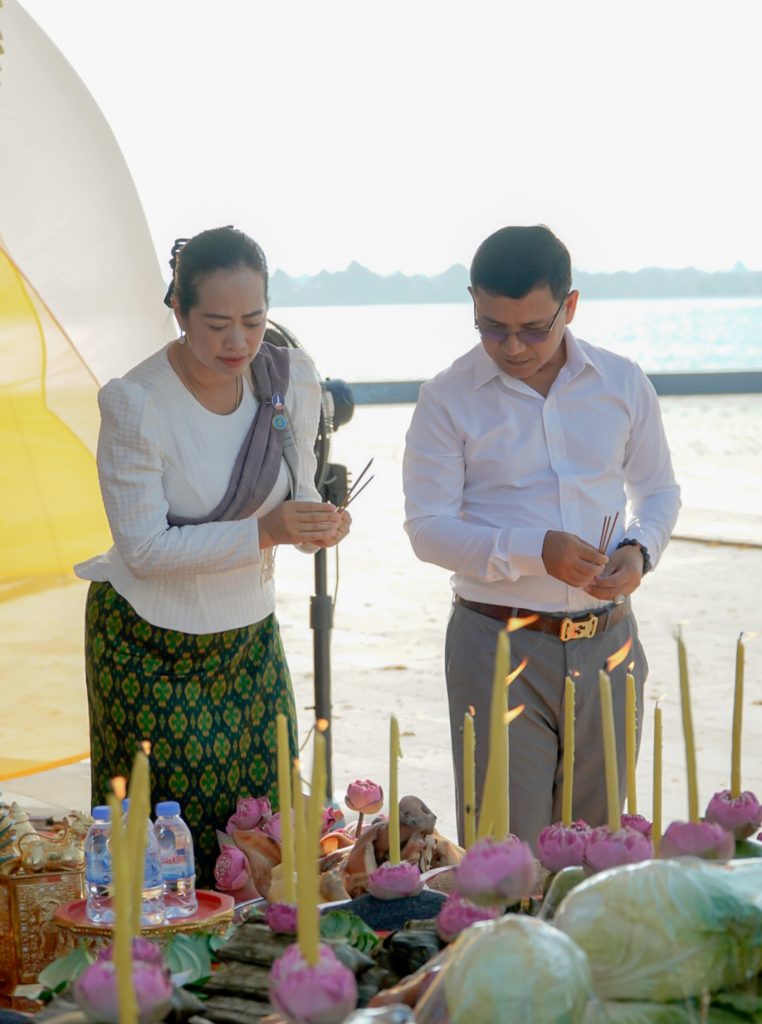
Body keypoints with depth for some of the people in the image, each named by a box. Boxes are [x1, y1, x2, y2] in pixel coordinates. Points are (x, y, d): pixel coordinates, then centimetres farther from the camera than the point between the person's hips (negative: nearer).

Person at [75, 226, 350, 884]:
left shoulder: (292, 378, -4)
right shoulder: (135, 402, -19)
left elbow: (295, 496, 6)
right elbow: (143, 547, -19)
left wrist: (319, 522, -19)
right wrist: (261, 531, -28)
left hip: (250, 634, 5)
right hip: (148, 644, -4)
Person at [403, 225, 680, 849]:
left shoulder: (623, 384, 4)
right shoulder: (449, 400, -5)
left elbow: (658, 489, 16)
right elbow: (428, 527, -7)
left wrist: (640, 549, -6)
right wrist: (536, 552, -20)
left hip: (607, 641, 3)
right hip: (497, 647, -3)